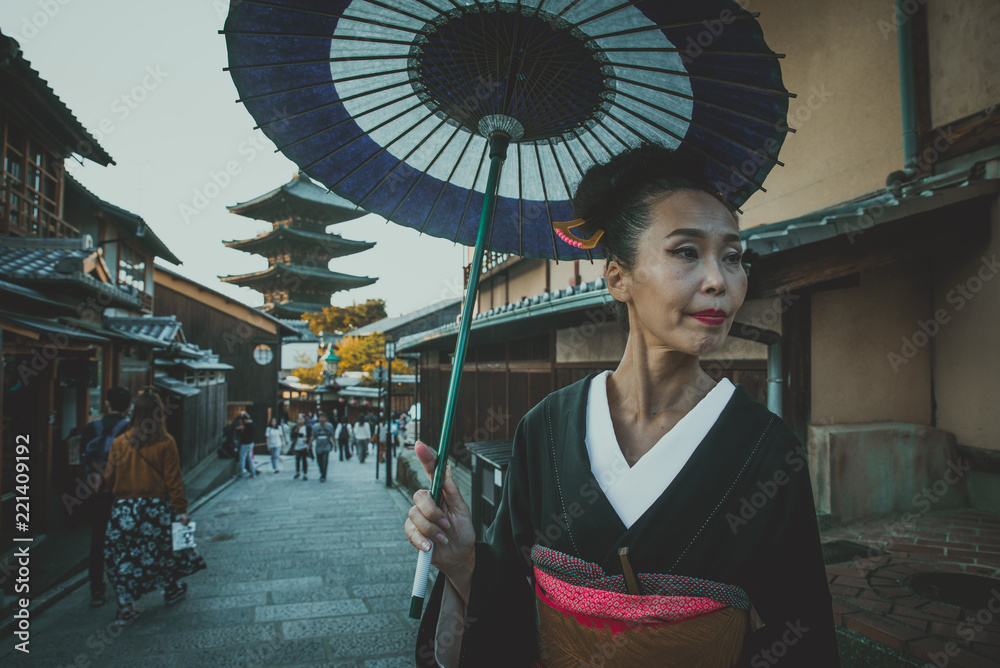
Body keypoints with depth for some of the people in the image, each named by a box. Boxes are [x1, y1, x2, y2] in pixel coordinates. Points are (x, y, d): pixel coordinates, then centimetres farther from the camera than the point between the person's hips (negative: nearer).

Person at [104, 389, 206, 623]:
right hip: (156, 506, -1)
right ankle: (171, 590, 35)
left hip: (124, 508, 1)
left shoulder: (120, 442, -4)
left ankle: (126, 608, 10)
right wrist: (181, 509, -3)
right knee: (163, 548, 17)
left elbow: (109, 477, 2)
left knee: (122, 555, 10)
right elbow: (173, 480, -10)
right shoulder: (165, 443, -11)